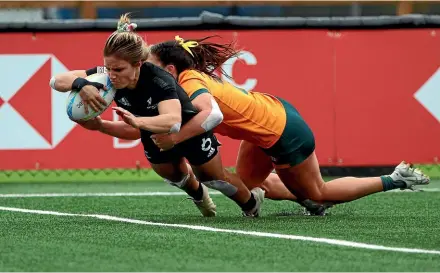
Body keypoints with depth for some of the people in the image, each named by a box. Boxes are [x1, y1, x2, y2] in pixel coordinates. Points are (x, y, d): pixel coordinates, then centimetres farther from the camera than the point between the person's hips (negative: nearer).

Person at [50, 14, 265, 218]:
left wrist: (137, 122, -77)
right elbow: (57, 80, -32)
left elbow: (173, 122, -61)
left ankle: (251, 201, 45)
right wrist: (81, 84, -54)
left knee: (215, 178, 16)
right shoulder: (107, 76, -31)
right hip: (156, 137, 4)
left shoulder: (158, 80, -45)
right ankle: (199, 195, 51)